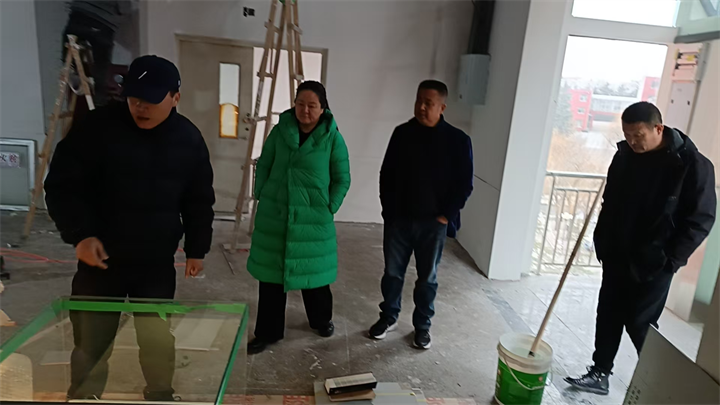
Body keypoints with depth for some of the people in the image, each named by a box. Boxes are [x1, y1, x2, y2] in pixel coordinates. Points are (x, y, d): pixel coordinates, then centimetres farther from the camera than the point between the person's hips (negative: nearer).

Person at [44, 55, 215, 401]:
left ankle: (160, 394, 39)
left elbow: (200, 201, 7)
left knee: (158, 340, 15)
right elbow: (61, 184, -7)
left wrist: (196, 248, 6)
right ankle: (83, 397, 36)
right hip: (100, 258, -1)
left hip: (158, 263, 2)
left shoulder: (189, 139, -2)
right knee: (90, 343, 11)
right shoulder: (99, 126, -11)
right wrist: (80, 234, -18)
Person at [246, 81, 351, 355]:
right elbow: (263, 166, 10)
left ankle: (321, 320, 39)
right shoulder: (280, 131, 0)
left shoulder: (333, 138, -6)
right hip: (274, 215, 2)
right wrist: (261, 197, 4)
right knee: (271, 273, 8)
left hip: (313, 218, -2)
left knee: (313, 270, 12)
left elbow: (342, 180, -1)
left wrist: (329, 209, -5)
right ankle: (268, 332, 24)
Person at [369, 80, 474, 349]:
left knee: (427, 278, 10)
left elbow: (464, 184, -4)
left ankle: (422, 325, 28)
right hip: (398, 218, 2)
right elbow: (386, 174, 8)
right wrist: (388, 209, 2)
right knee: (392, 272, 13)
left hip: (432, 223, -2)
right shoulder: (402, 133, 1)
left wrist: (447, 215, -8)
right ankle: (389, 317, 33)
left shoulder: (457, 140, -6)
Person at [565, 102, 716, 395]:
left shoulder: (691, 164, -15)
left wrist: (670, 259, -15)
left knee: (639, 323, 0)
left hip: (653, 264, -6)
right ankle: (600, 374, 26)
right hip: (617, 255, 6)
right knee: (608, 315, 12)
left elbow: (700, 219, -12)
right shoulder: (625, 155, 2)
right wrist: (602, 244, 9)